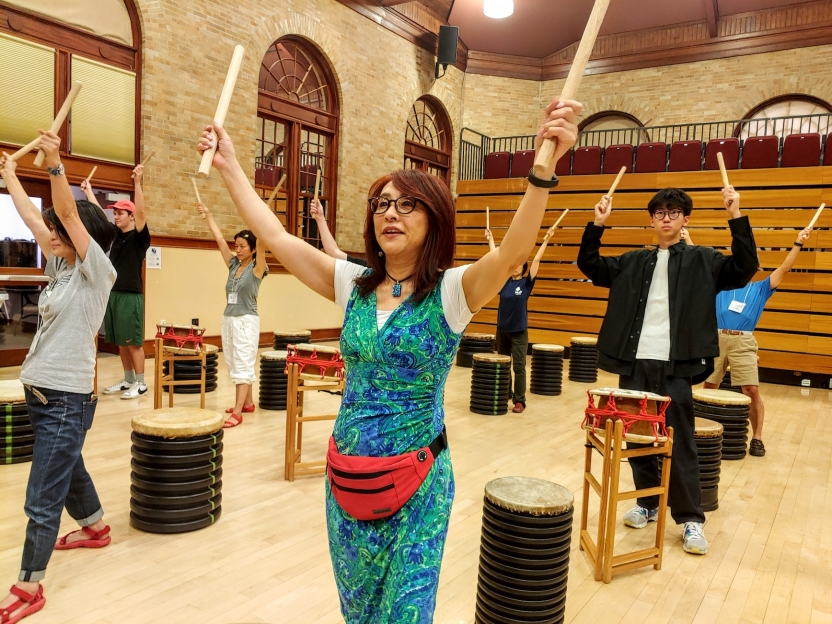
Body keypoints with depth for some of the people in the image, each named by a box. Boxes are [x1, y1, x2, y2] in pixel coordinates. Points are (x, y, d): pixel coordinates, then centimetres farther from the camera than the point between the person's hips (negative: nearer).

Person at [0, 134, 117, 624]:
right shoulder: (60, 267, 8)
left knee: (43, 499, -2)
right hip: (40, 391, 9)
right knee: (67, 470, 25)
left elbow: (67, 213, -22)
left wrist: (55, 160, -28)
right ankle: (96, 528, 46)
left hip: (67, 398, -9)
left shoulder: (97, 271, -11)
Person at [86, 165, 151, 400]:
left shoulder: (139, 236, -7)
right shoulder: (115, 234, 13)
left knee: (134, 342, -4)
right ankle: (128, 379, 21)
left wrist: (137, 182, -30)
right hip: (113, 294, 8)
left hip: (131, 295, -8)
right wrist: (88, 191, 26)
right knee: (120, 342, 12)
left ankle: (140, 383, 4)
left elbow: (141, 211, -22)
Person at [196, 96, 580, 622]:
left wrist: (545, 168, -46)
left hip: (416, 480, -5)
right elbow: (276, 236, 2)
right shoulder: (354, 284, 1)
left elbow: (512, 253, -31)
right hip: (346, 475, 5)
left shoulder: (451, 291, -13)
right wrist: (229, 166, 3)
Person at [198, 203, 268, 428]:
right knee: (234, 365, 13)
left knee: (243, 365, -8)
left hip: (246, 321, -7)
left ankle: (237, 412, -11)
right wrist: (208, 215, 13)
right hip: (228, 319, 7)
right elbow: (219, 239, 11)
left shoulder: (256, 269, -7)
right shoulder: (233, 265, 9)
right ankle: (248, 402, 26)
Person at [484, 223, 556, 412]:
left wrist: (546, 240, -13)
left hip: (519, 332, -4)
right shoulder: (504, 281, 2)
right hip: (502, 329, 4)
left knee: (519, 367, -3)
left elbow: (537, 260, -10)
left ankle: (519, 401, 1)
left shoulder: (527, 283, -5)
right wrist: (490, 239, 12)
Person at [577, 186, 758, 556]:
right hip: (634, 363, 3)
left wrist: (736, 217, -15)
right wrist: (597, 224, -1)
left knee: (680, 445, 1)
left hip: (675, 367, -3)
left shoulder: (703, 261, 5)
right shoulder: (633, 262, 12)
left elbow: (744, 268, -8)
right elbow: (589, 265, 11)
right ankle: (647, 503, 26)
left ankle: (690, 519, 13)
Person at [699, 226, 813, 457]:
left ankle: (757, 438, 0)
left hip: (743, 343, -1)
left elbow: (784, 268, 10)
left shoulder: (760, 288, 16)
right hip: (716, 339, 1)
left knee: (752, 390, -8)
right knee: (708, 387, 7)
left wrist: (797, 244, 4)